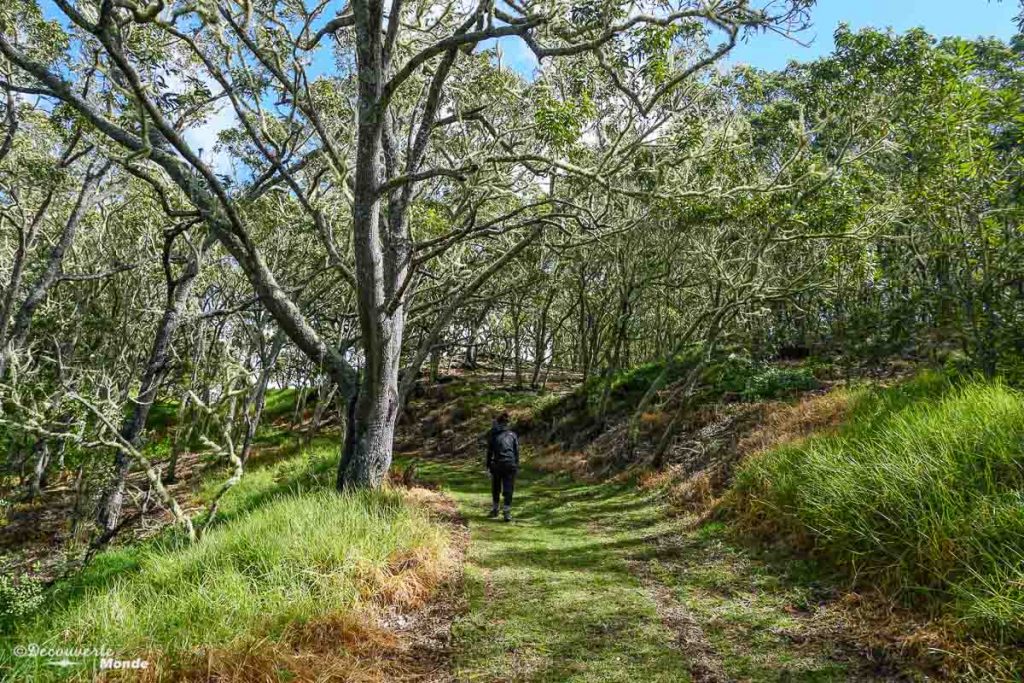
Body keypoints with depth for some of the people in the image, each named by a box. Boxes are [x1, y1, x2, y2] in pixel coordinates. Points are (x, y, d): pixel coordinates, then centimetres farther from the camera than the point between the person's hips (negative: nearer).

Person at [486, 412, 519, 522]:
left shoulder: (493, 435, 2)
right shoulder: (512, 434, 6)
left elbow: (489, 452, 2)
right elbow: (517, 451, 5)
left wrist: (488, 465, 10)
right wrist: (516, 465, 11)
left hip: (497, 464, 0)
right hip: (510, 464, 0)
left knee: (495, 488, 18)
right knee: (508, 489, 2)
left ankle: (494, 510, 28)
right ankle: (507, 513, -4)